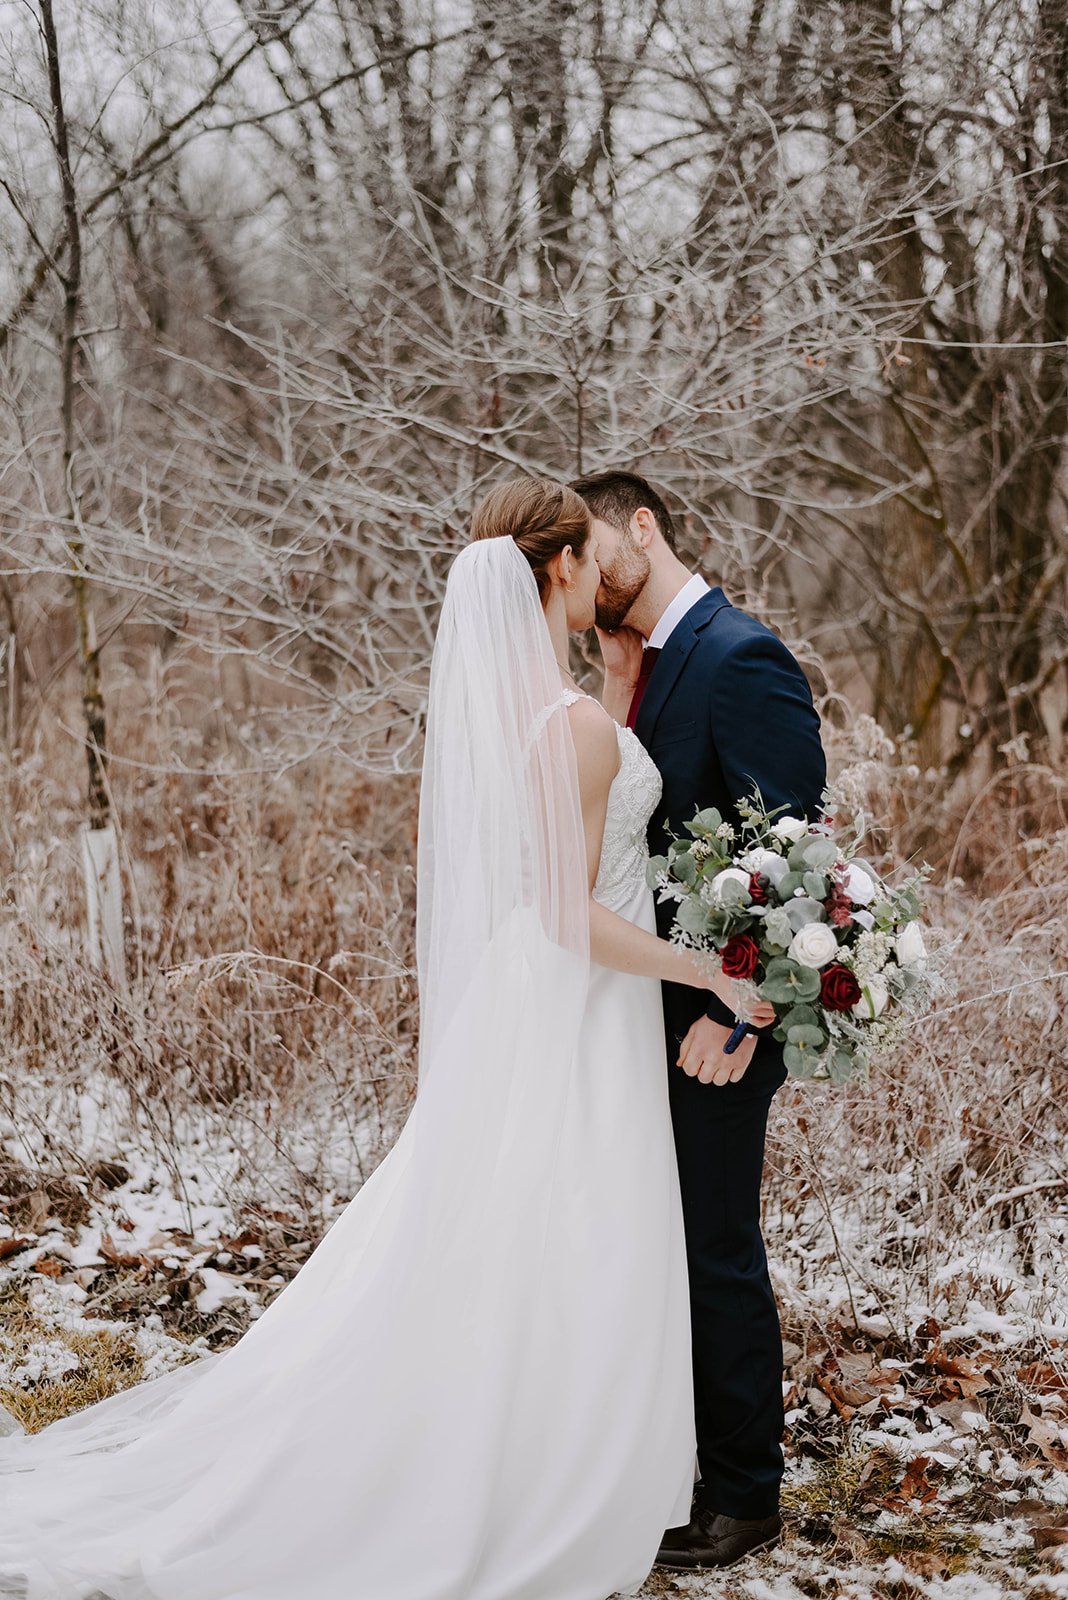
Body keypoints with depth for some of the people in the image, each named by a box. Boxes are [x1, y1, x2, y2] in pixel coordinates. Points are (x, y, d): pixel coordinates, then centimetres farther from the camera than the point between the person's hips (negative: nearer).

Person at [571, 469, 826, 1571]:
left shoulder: (738, 659, -16)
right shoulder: (639, 664, 12)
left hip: (714, 1023, -9)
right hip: (641, 1013, 9)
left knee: (714, 1252, 1)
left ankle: (744, 1497, 16)